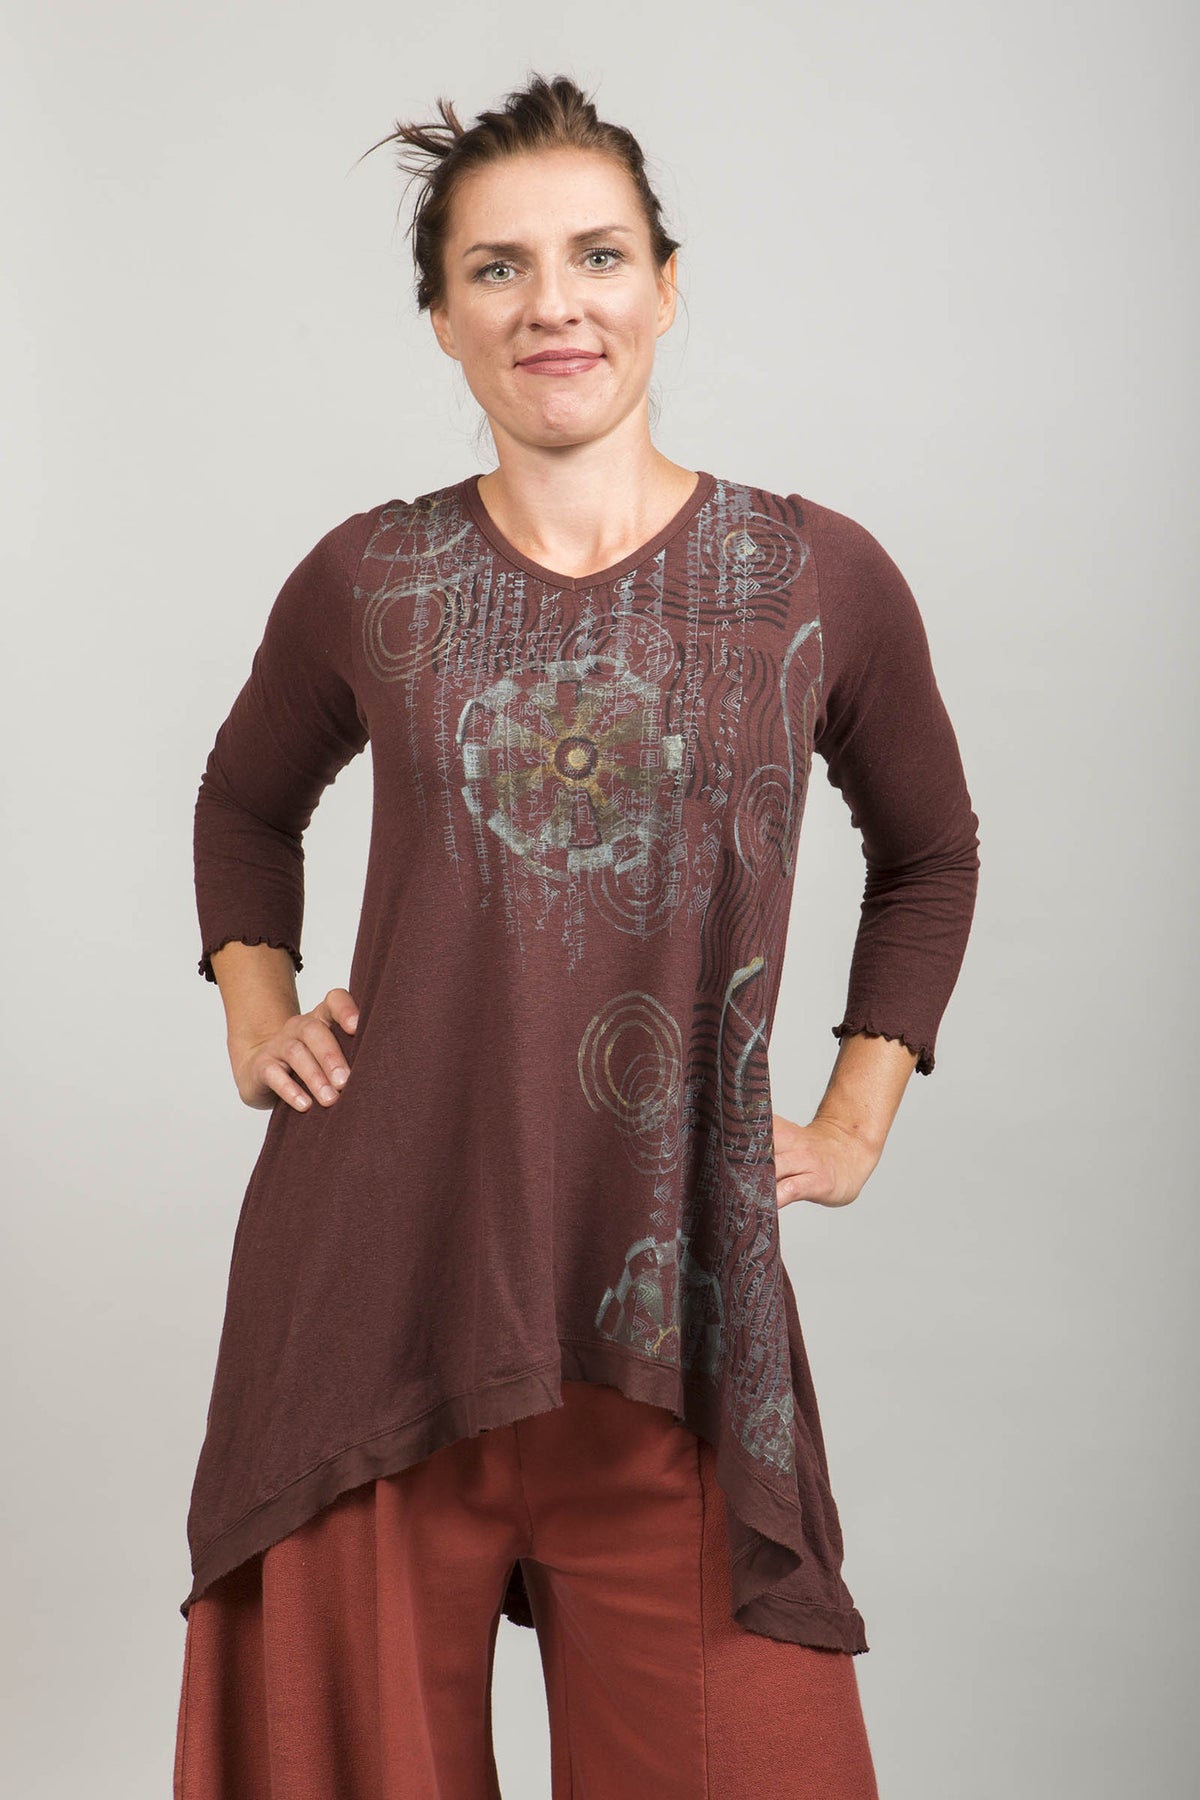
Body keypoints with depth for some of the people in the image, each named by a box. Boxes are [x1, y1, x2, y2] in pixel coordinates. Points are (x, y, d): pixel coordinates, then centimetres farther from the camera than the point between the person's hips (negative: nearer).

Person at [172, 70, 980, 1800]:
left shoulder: (821, 581, 1)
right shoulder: (368, 585, 3)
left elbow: (929, 854, 18)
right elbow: (247, 803, 23)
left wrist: (858, 1122, 12)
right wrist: (254, 1017, 10)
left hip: (674, 1305, 0)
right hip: (376, 1273, 1)